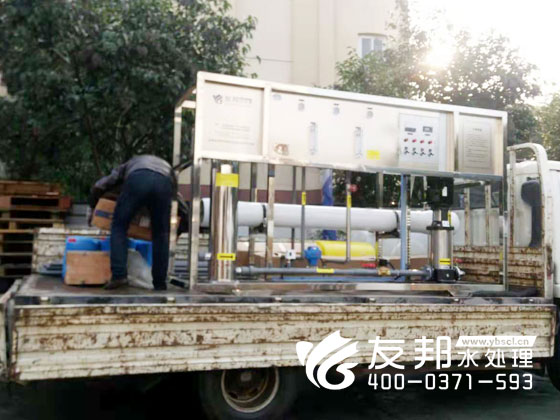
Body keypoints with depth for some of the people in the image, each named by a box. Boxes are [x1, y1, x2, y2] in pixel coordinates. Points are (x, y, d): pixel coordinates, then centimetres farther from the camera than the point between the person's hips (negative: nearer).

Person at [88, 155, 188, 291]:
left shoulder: (128, 165, 43)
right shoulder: (167, 167, 45)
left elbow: (98, 187, 32)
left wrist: (93, 208, 49)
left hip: (137, 180, -1)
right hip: (164, 183, 1)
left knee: (119, 227, 14)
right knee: (160, 234, 16)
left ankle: (119, 275, 2)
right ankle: (160, 283, 16)